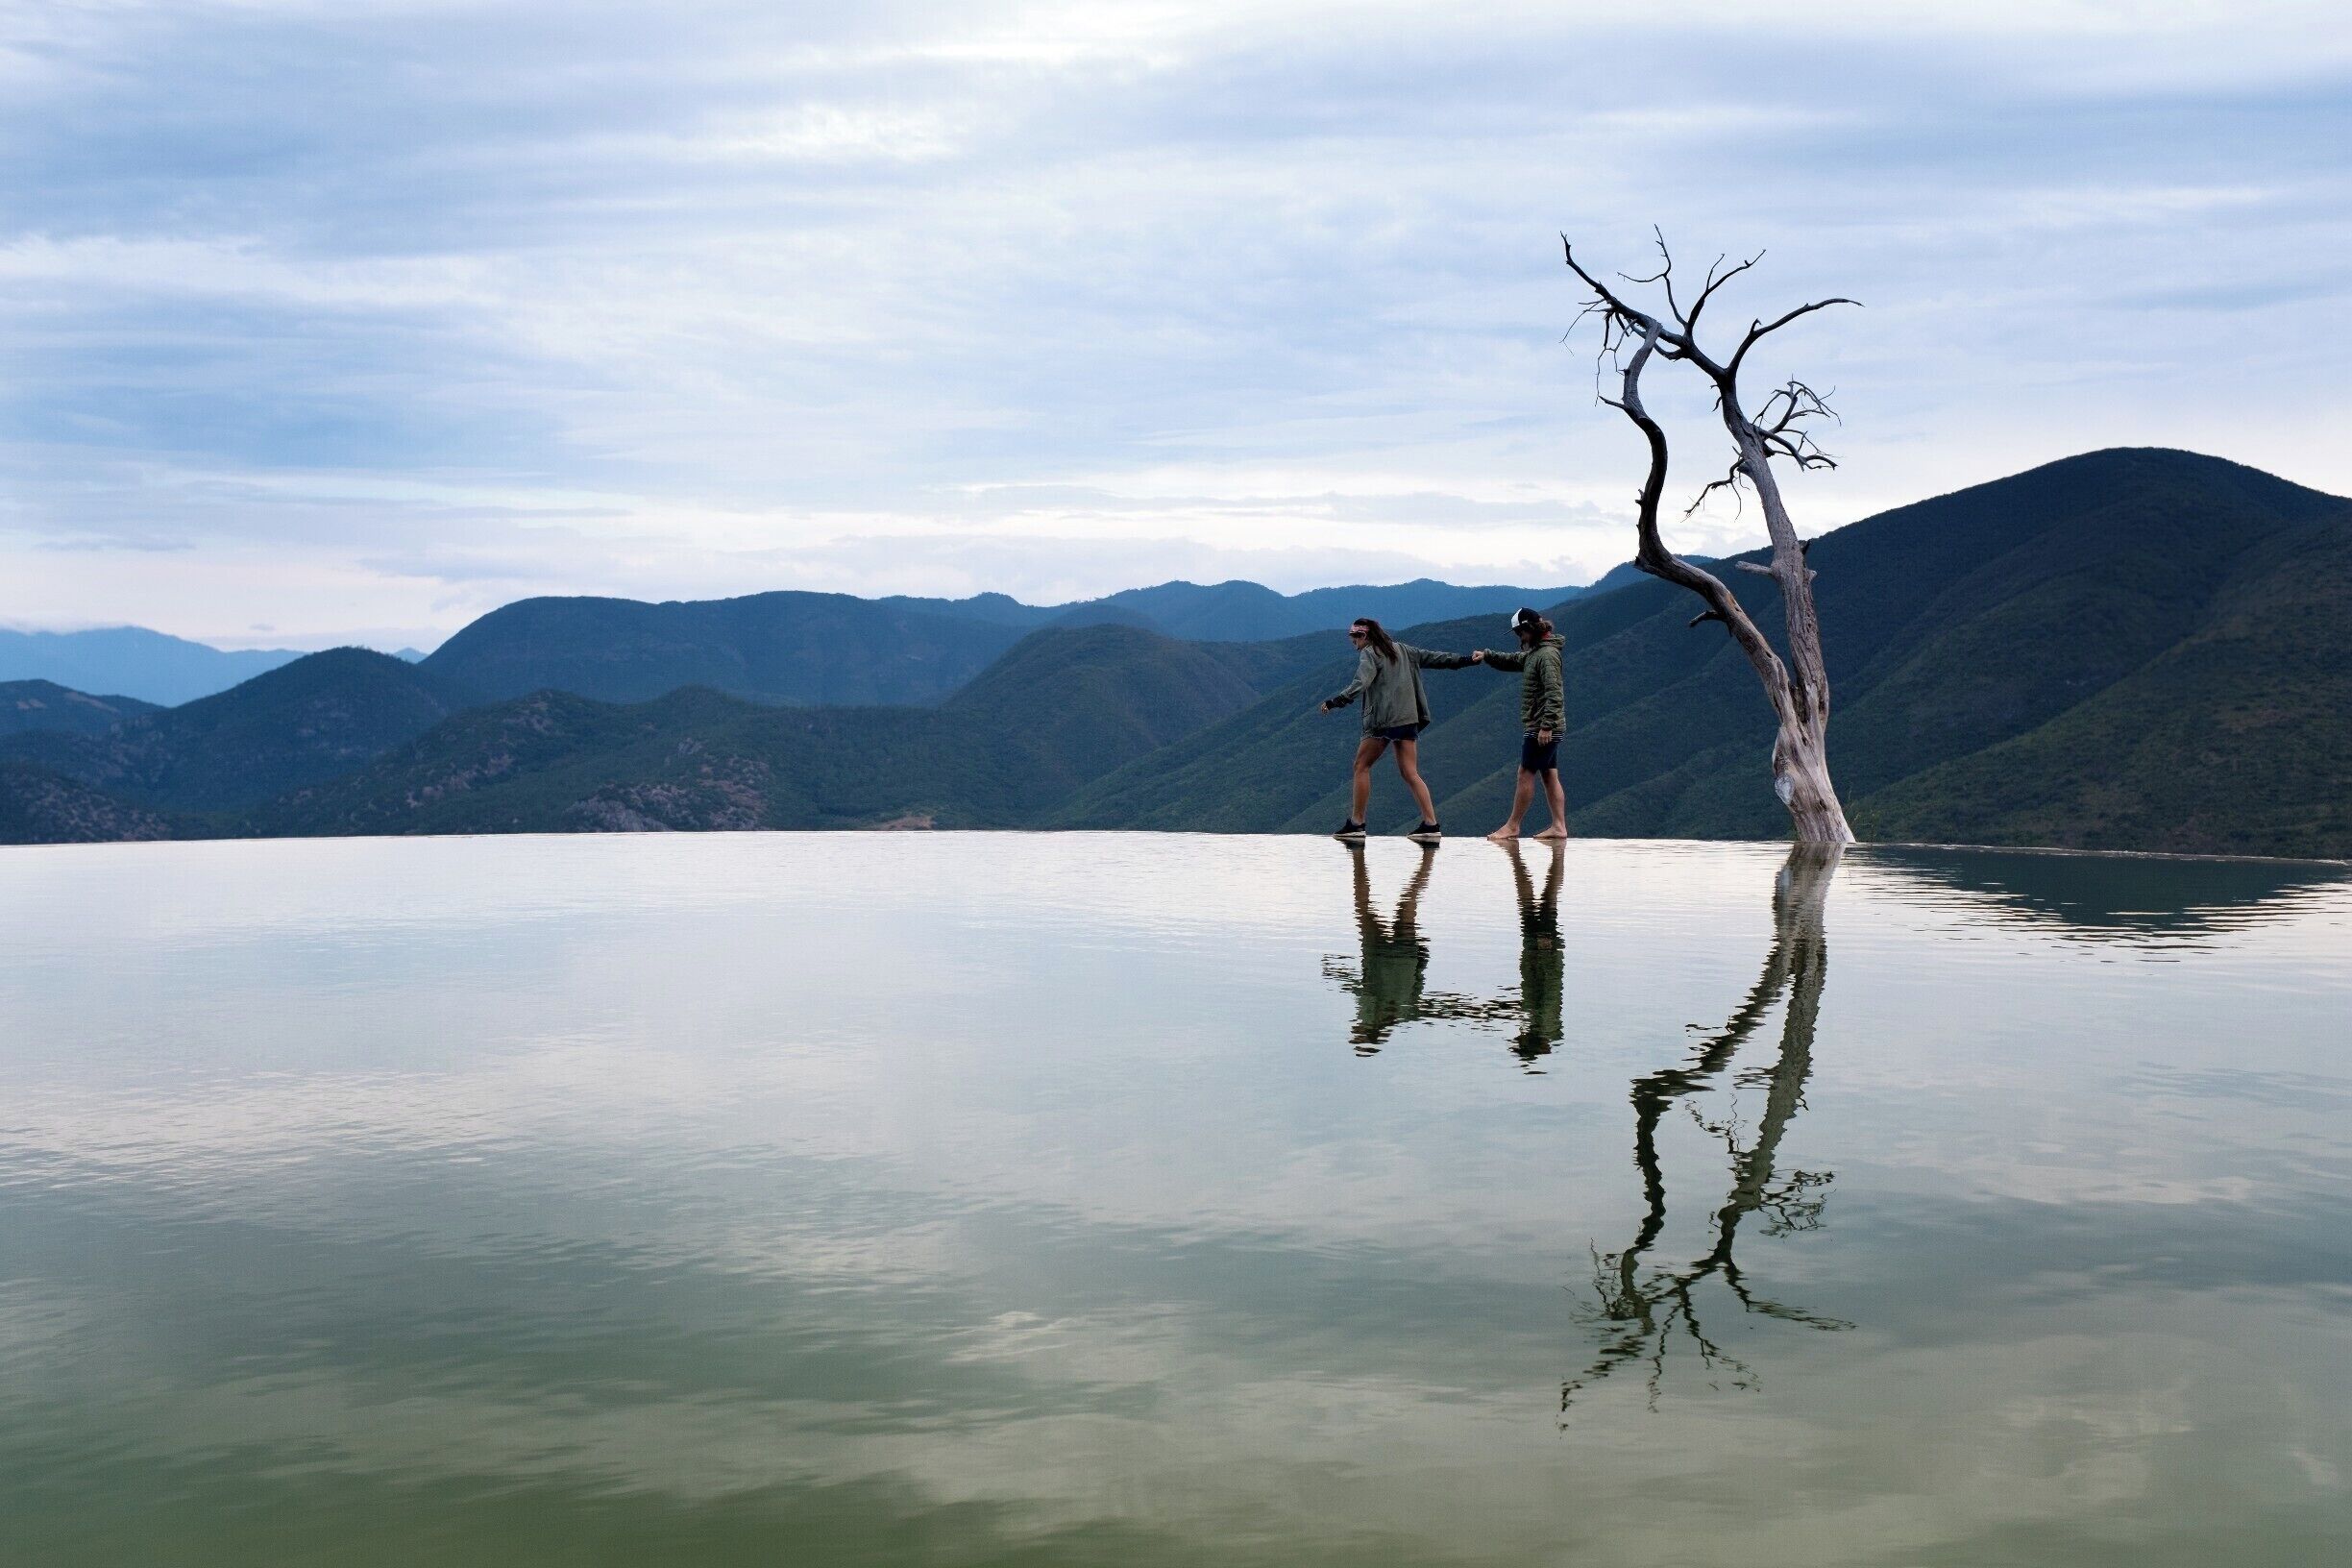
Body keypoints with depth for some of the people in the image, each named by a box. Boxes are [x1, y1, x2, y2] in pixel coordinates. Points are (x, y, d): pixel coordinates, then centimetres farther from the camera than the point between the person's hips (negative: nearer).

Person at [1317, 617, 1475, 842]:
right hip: (1408, 719, 7)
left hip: (1382, 719, -7)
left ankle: (1356, 823, 1)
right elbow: (1433, 658, 21)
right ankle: (1431, 825, -7)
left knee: (1361, 766, 5)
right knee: (1410, 773, 4)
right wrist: (1466, 659, 28)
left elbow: (1361, 682, -19)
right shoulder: (1401, 649, 18)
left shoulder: (1369, 653, -3)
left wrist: (1336, 701, -27)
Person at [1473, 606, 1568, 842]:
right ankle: (1559, 826, 7)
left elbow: (1553, 693, -22)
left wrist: (1546, 725, -26)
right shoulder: (1534, 653, 16)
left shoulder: (1547, 654, -15)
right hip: (1542, 728, 10)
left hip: (1542, 729, -10)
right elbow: (1512, 661, 28)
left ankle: (1512, 826, -1)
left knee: (1526, 775, -5)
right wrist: (1486, 655, 11)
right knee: (1550, 776, 8)